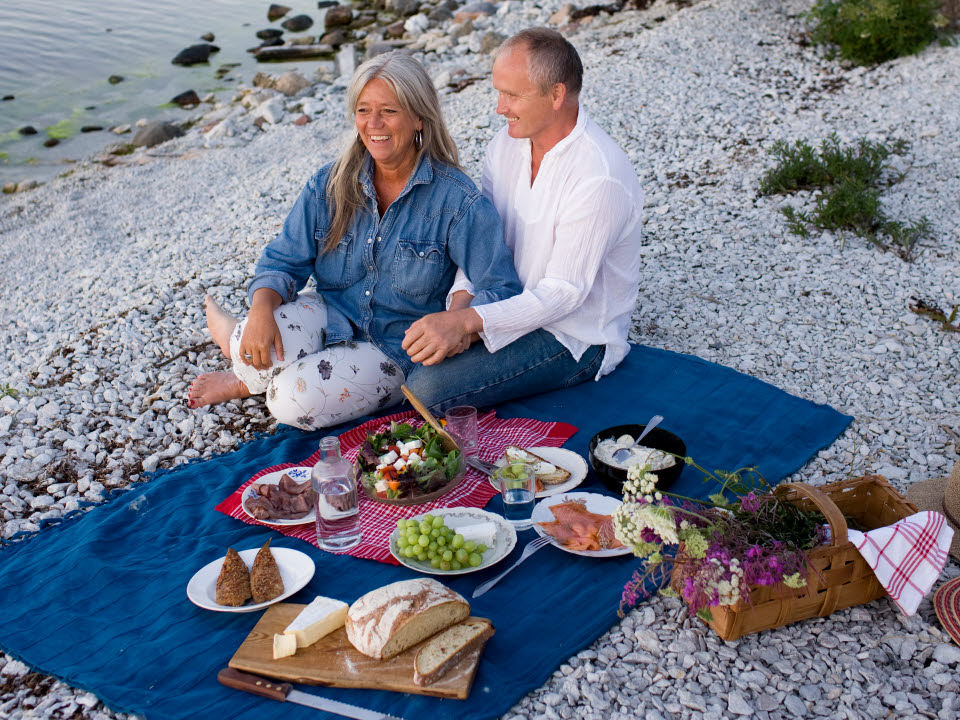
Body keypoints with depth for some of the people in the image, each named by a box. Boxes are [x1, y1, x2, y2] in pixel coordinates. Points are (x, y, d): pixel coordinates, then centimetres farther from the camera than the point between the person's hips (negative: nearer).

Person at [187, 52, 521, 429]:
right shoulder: (329, 184, -1)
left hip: (397, 352, -2)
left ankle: (247, 379, 7)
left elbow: (501, 289, -16)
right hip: (329, 322, 3)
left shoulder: (457, 199, -14)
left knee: (298, 400, -29)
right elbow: (283, 261, -2)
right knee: (280, 324, -34)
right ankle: (242, 339, 4)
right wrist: (261, 309, -23)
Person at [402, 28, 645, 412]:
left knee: (426, 388, -22)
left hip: (575, 339, -7)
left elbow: (564, 292, -25)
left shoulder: (600, 178, -25)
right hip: (514, 306, 8)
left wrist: (465, 322, -32)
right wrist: (460, 303, -18)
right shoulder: (506, 143, 1)